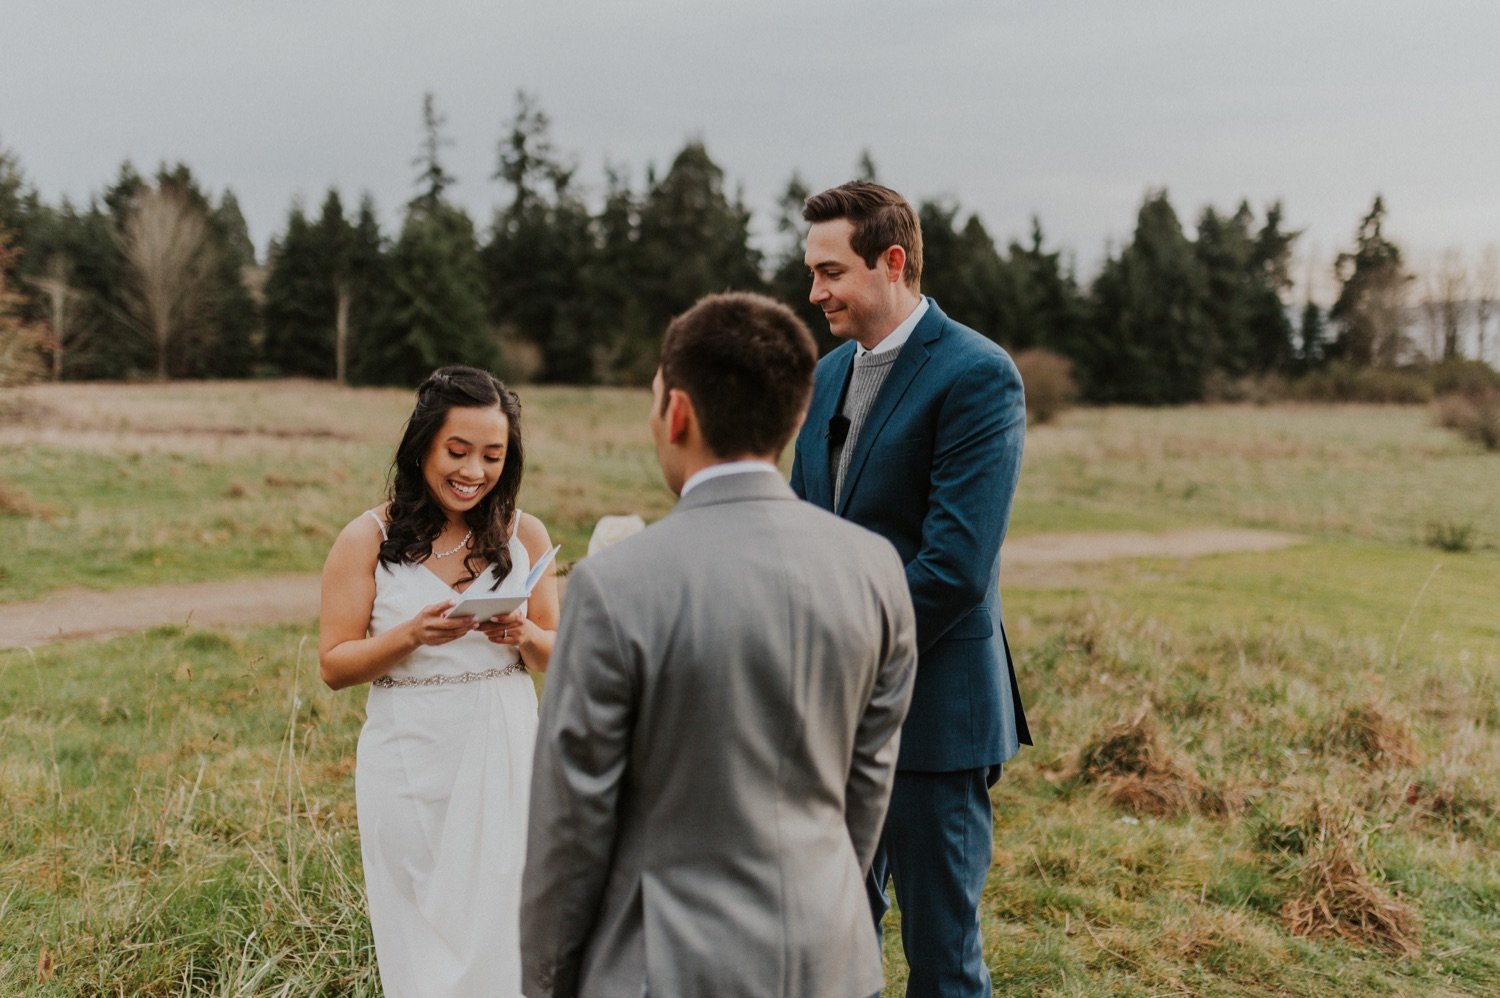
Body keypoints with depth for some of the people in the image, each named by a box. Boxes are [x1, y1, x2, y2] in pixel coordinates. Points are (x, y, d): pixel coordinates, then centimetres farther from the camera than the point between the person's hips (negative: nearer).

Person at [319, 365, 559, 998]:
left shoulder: (524, 536, 2)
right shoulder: (368, 540, -3)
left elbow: (554, 656, 8)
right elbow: (334, 665, -3)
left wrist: (522, 635, -13)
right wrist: (410, 634, -19)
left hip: (504, 755, 2)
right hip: (411, 762, -1)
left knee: (502, 933, 6)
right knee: (421, 941, 9)